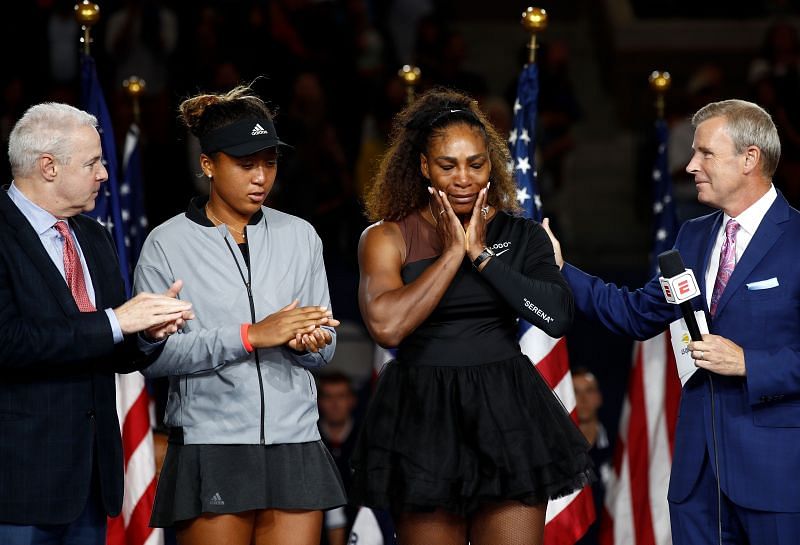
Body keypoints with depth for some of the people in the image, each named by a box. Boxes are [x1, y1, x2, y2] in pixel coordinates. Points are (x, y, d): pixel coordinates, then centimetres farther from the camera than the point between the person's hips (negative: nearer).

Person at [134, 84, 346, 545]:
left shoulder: (299, 236, 11)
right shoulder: (168, 244, 1)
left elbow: (325, 350, 13)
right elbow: (153, 353, -10)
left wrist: (307, 343, -10)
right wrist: (249, 336, -16)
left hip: (294, 445, 3)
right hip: (211, 449, -3)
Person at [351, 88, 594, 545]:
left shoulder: (521, 235, 7)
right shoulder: (387, 238, 1)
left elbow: (557, 316, -8)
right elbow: (387, 326, -16)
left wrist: (481, 254, -8)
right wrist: (452, 253, -10)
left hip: (506, 417, 1)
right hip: (423, 417, -1)